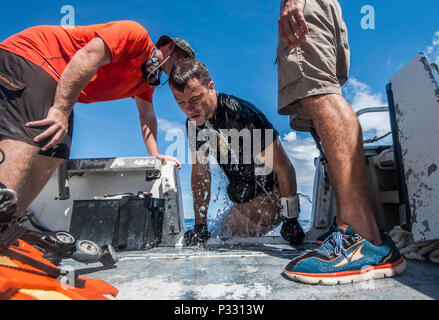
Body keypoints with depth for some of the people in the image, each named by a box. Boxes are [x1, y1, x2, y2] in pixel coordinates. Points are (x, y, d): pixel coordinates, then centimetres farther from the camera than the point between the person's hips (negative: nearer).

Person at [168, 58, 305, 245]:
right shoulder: (193, 124, -4)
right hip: (242, 200, 7)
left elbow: (285, 169, -22)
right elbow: (199, 173, 5)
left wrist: (291, 220, -16)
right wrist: (200, 226, 4)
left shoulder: (241, 115, -28)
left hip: (272, 194, -6)